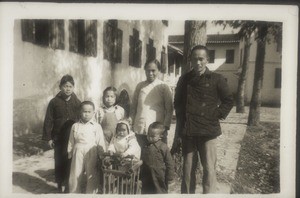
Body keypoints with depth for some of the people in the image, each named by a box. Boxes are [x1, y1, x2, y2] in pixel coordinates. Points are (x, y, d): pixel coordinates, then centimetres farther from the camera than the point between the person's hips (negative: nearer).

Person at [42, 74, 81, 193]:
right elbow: (48, 121, 0)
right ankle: (61, 185, 25)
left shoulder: (77, 103, 2)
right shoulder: (54, 102, -1)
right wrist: (48, 138, -3)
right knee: (60, 161, 8)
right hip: (59, 138, 0)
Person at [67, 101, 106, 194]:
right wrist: (70, 153, 10)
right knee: (75, 176, 12)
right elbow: (71, 142, 10)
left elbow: (101, 143, -2)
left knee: (92, 176, 9)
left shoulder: (97, 126, -4)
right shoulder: (75, 126, 4)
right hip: (78, 153, 2)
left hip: (92, 154, -2)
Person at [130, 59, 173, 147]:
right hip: (140, 130, 2)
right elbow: (133, 106, 13)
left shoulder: (164, 87, 1)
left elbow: (169, 109, 0)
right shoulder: (140, 86, 8)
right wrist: (132, 123, 7)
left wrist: (165, 126, -7)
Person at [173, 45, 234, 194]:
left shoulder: (217, 79, -1)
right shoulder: (184, 79, 6)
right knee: (188, 169, 10)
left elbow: (228, 101, 8)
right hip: (187, 132, 3)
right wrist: (178, 131, 9)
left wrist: (218, 115, -4)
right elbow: (177, 103, 13)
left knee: (209, 168, -3)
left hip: (208, 131, -2)